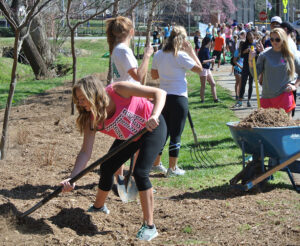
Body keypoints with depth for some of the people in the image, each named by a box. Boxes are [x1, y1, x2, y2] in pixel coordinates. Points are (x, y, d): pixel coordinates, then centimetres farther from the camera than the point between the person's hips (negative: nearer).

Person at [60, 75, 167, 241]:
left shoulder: (118, 90, -33)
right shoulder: (91, 120, -18)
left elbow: (159, 93, -32)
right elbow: (85, 152, -20)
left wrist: (154, 116, -50)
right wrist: (71, 178, -33)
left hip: (153, 128, -6)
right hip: (128, 137, 6)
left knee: (140, 172, -20)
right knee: (106, 168, 6)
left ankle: (149, 226, -12)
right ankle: (99, 207, 37)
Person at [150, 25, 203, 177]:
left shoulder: (158, 55, 5)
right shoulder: (181, 56, -13)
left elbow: (154, 75, 14)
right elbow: (199, 69, -8)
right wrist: (191, 51, -2)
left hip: (163, 96, 6)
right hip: (178, 97, -6)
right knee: (176, 134, 2)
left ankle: (156, 163, 24)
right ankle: (172, 168, 6)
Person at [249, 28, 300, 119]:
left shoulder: (291, 56, 1)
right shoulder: (264, 54, 0)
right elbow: (255, 74, -1)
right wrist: (251, 61, -15)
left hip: (284, 95, -1)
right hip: (267, 96, 1)